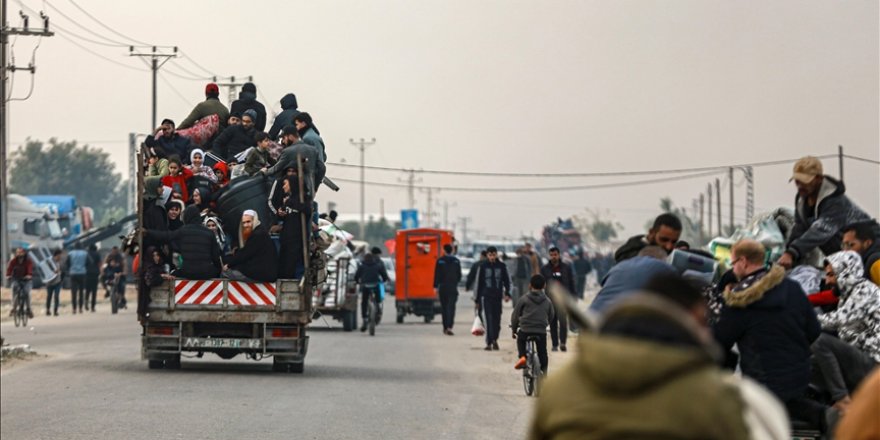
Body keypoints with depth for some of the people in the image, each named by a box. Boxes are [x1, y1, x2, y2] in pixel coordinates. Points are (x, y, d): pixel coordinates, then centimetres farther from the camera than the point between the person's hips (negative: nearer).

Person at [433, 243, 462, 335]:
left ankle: (445, 327, 16)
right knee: (451, 307, -4)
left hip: (443, 287, 0)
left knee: (444, 307, 11)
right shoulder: (456, 261, 1)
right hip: (453, 287, 0)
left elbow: (437, 275, -6)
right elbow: (459, 275, 7)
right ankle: (449, 327, -21)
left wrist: (435, 287, -3)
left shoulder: (440, 261, -4)